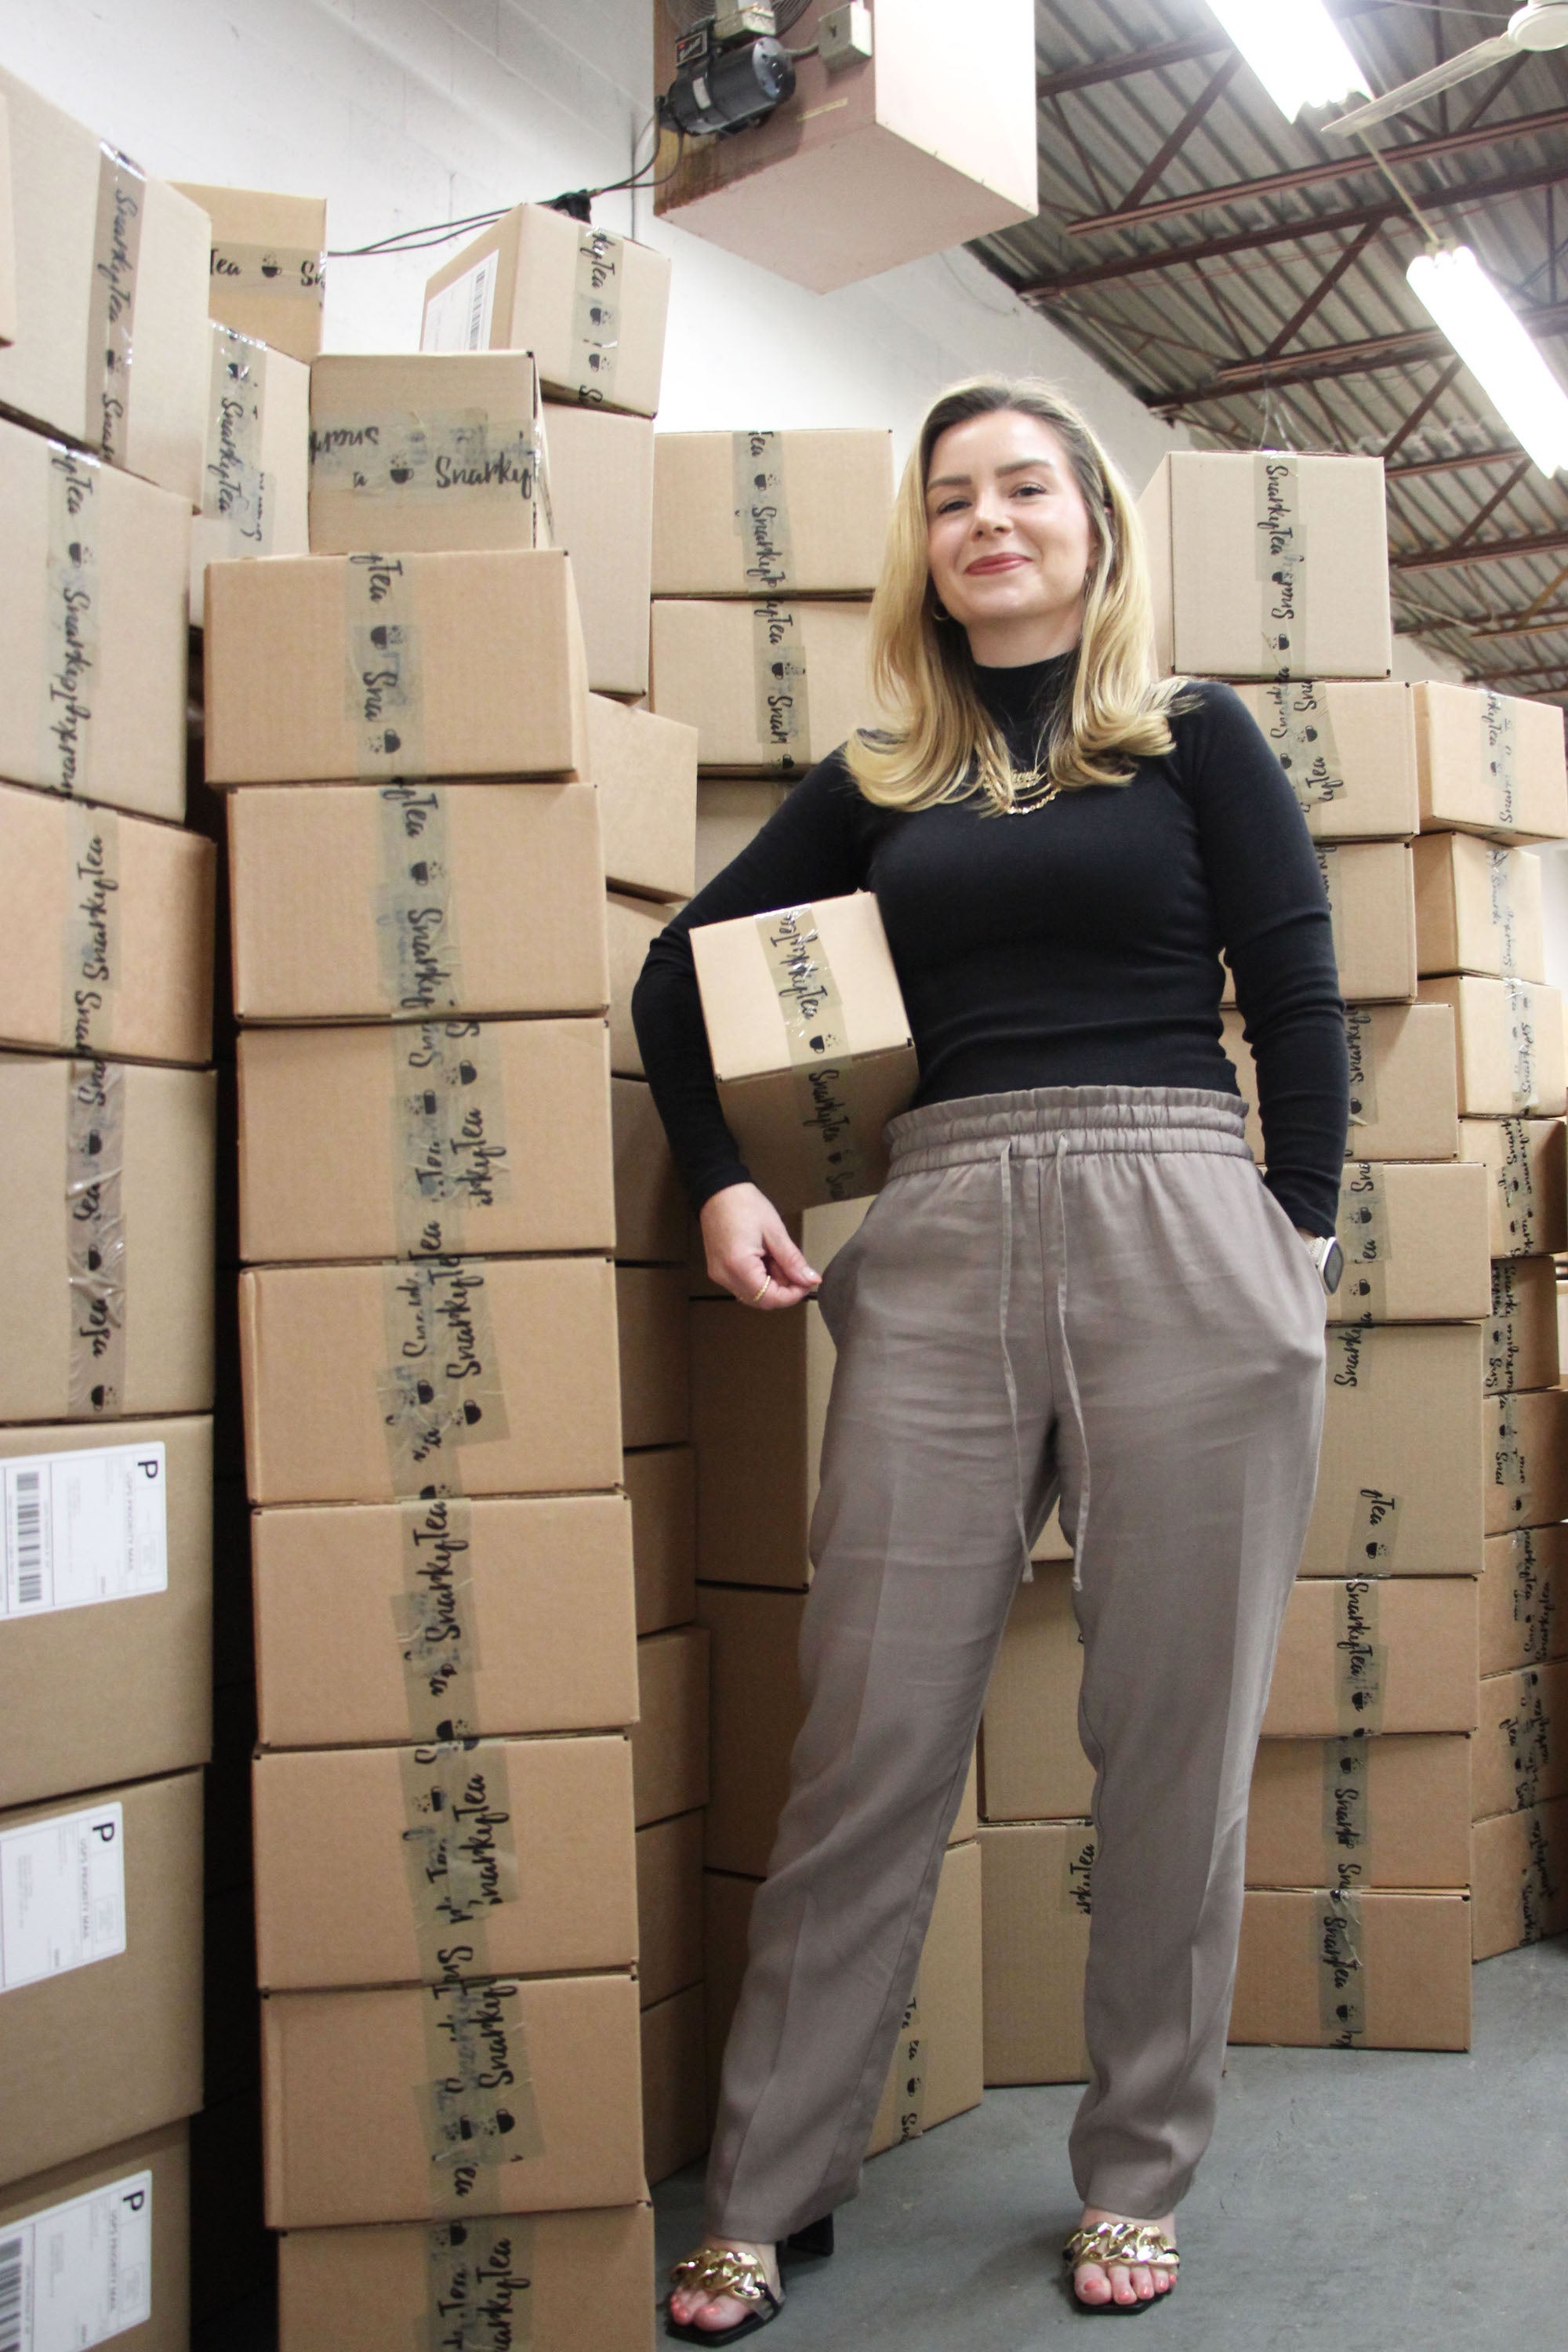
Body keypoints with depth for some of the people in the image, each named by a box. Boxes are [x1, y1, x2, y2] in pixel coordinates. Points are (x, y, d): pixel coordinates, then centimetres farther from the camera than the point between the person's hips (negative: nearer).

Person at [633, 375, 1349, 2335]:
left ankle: (1135, 2183, 23)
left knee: (1174, 1738, 5)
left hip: (1179, 1235, -1)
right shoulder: (877, 782, 17)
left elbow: (1299, 1003, 6)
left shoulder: (1197, 738, 12)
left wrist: (1299, 1239, -2)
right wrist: (717, 1180, 8)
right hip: (933, 1251, 2)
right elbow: (681, 969, 20)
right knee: (870, 1738, 2)